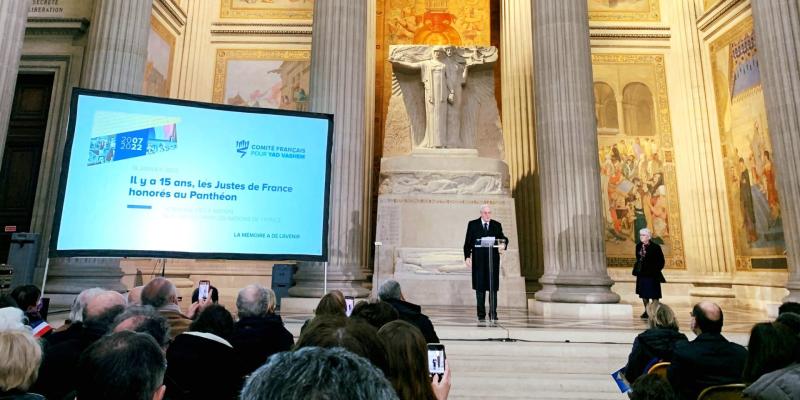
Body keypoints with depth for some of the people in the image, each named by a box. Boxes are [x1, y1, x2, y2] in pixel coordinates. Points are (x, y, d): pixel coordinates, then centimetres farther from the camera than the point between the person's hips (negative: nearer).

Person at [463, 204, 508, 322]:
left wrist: (504, 244, -19)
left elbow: (502, 238, 4)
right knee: (480, 288, 3)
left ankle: (493, 314, 10)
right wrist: (467, 256, -5)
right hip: (478, 261, -1)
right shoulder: (472, 224, 6)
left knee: (493, 287, 2)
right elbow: (467, 242, 5)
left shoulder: (497, 225, 11)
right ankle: (481, 315, 11)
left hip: (493, 260, 1)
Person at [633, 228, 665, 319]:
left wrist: (655, 270, -10)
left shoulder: (655, 247, -10)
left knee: (654, 294, -1)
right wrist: (637, 269, 9)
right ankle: (647, 311, 22)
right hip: (641, 274, 6)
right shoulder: (638, 246, 6)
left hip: (652, 275, -6)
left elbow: (661, 261, -7)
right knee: (643, 294, 11)